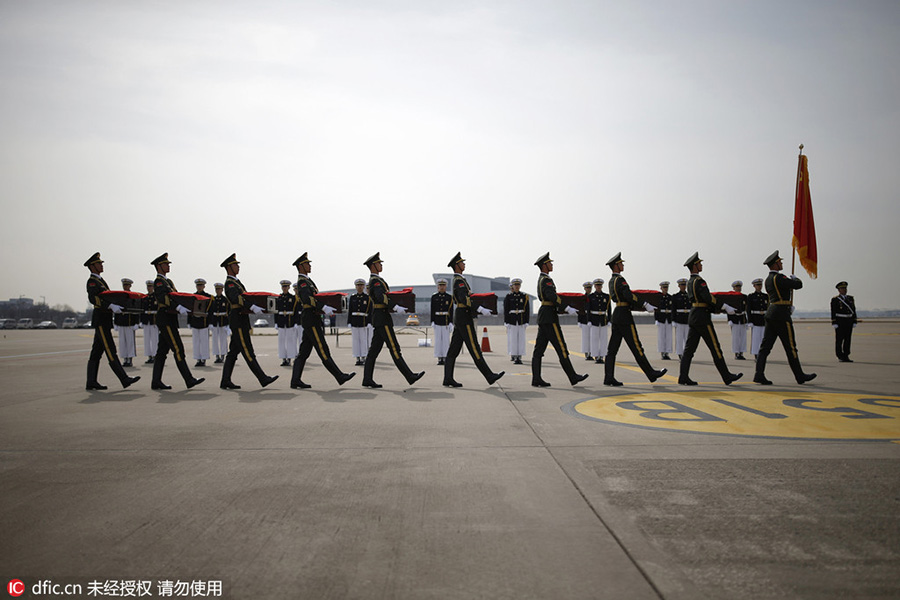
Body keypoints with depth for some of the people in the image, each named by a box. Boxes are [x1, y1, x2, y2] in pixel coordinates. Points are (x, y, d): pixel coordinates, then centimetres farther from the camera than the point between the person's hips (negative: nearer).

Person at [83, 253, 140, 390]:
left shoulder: (100, 280, 21)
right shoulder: (92, 281, -10)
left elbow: (108, 296, 26)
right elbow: (92, 299, -26)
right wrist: (111, 306, -35)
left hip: (104, 321, 10)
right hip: (100, 320, -10)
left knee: (96, 352, 9)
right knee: (110, 351, -10)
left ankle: (91, 382, 11)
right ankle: (124, 379, -13)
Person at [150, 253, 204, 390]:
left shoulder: (168, 281, 22)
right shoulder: (158, 281, -9)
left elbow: (176, 297, 19)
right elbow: (163, 298, -25)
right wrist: (179, 308, -35)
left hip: (170, 320, 10)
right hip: (165, 319, -10)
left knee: (162, 351, 9)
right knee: (178, 349, -10)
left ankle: (156, 382, 12)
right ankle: (189, 380, -11)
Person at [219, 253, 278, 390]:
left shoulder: (236, 281, 21)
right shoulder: (229, 283, -12)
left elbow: (245, 296, 24)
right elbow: (236, 298, -30)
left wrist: (256, 306, 11)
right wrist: (253, 307, -40)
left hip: (241, 322, 10)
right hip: (238, 321, -10)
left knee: (233, 352, 10)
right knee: (247, 352, -8)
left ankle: (225, 381, 12)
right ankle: (263, 379, -8)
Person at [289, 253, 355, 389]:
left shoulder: (307, 280, 22)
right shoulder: (302, 281, -11)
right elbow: (307, 298, -28)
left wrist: (325, 309, 13)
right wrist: (324, 308, -32)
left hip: (311, 320, 10)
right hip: (310, 319, -10)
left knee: (304, 351, 8)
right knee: (323, 350, -6)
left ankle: (295, 380, 8)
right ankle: (340, 377, -4)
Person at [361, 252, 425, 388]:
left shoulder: (375, 280, 22)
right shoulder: (375, 281, -12)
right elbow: (381, 297, -28)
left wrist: (398, 308, 16)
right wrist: (397, 308, -32)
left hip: (378, 319, 10)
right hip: (382, 319, -10)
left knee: (374, 350, 7)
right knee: (394, 348, -8)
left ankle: (367, 379, 7)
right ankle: (410, 377, -7)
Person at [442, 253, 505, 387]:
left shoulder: (454, 280, 19)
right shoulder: (459, 280, -13)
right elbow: (464, 299, -26)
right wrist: (481, 309, -27)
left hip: (458, 317, 10)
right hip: (464, 317, -10)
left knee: (454, 348, 6)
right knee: (474, 348, -6)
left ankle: (448, 379, 6)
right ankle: (489, 376, -2)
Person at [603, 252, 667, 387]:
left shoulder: (612, 280, 18)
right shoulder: (620, 280, -13)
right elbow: (629, 296, -24)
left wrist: (643, 306, 16)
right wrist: (645, 305, -17)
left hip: (616, 315, 10)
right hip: (624, 316, -10)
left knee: (613, 348, 4)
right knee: (636, 347, -2)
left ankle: (609, 378, 2)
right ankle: (651, 374, 7)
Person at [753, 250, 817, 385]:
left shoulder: (768, 280, 14)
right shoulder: (779, 278, -15)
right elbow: (799, 285, -13)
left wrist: (788, 305, 30)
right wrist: (794, 278, 8)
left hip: (770, 313, 9)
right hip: (781, 315, -9)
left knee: (765, 346, 2)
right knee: (790, 346, 2)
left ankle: (759, 374, -6)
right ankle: (800, 376, 13)